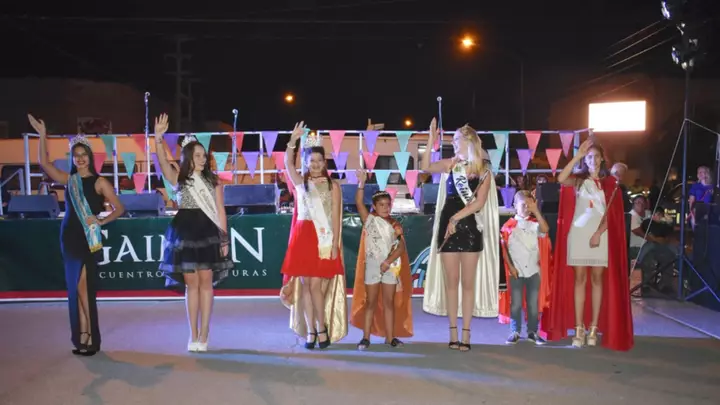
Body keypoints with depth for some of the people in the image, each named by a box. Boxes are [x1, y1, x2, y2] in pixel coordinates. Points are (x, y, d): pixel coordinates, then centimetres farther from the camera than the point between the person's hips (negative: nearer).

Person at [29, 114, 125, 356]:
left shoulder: (99, 182, -3)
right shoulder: (68, 180, 9)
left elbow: (119, 208, -4)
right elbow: (44, 163, -1)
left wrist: (101, 221, -16)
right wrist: (42, 135, -5)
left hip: (88, 238, -5)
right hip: (69, 237, 5)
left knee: (82, 286, -7)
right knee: (75, 287, 8)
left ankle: (87, 337, 2)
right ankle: (84, 336, 16)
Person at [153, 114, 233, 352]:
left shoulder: (213, 181, 4)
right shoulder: (178, 179, 4)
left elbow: (220, 211, 3)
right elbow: (163, 162, -14)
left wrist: (224, 239, -1)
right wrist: (158, 138, -30)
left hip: (208, 233, 0)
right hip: (185, 233, 1)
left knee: (206, 282, 0)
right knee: (191, 283, 5)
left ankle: (204, 335, 7)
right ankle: (193, 335, 14)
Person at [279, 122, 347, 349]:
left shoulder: (333, 186, 3)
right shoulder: (300, 183, 9)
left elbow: (336, 218, -1)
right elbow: (288, 164, -8)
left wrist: (335, 244, -9)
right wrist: (293, 140, -20)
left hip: (324, 239, -2)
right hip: (302, 238, 2)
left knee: (316, 284, -5)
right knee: (304, 284, 3)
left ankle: (322, 328, 12)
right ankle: (310, 331, 12)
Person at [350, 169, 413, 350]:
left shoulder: (395, 225, 6)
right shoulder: (370, 219, -1)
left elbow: (401, 247, -3)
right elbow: (359, 203, -16)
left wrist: (388, 262, -15)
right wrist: (361, 183, -25)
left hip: (390, 266, 2)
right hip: (372, 265, -2)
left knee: (389, 303, 8)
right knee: (371, 303, 2)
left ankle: (390, 337, 14)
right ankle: (366, 338, 7)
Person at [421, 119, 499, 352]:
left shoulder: (484, 170, 2)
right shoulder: (450, 164, 6)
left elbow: (479, 203, -7)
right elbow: (426, 167, -11)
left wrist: (457, 218, -14)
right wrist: (431, 139, -15)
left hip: (470, 228, -1)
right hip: (448, 227, 1)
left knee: (468, 282, 3)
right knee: (451, 281, 3)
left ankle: (465, 335, 8)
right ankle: (453, 334, 9)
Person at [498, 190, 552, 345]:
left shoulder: (534, 224, 4)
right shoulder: (509, 225, -1)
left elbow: (545, 229, -18)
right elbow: (504, 248, -1)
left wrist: (536, 211, -17)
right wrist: (510, 266, -6)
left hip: (534, 270, 2)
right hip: (516, 271, -2)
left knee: (534, 303, 7)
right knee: (516, 303, 3)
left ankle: (533, 331, 18)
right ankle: (515, 332, 11)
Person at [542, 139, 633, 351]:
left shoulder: (610, 183, 8)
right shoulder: (578, 179, 8)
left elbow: (611, 212, 1)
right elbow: (561, 178, -16)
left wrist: (598, 233, -11)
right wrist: (578, 155, -17)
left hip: (601, 234, 0)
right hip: (578, 233, 0)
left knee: (597, 279, 1)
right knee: (579, 279, -1)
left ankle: (594, 328, 5)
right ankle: (579, 329, 0)